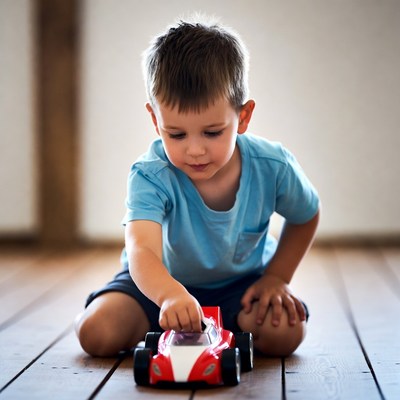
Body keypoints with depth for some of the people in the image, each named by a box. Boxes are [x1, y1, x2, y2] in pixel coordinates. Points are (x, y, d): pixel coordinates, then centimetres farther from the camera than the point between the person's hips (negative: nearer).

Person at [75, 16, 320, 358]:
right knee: (96, 333, -22)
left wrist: (276, 276, -5)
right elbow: (141, 250, -49)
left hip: (241, 283, 1)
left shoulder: (272, 167, -22)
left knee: (285, 332, -27)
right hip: (162, 279, -1)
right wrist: (170, 294, -70)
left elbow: (306, 217, 2)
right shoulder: (151, 176, -31)